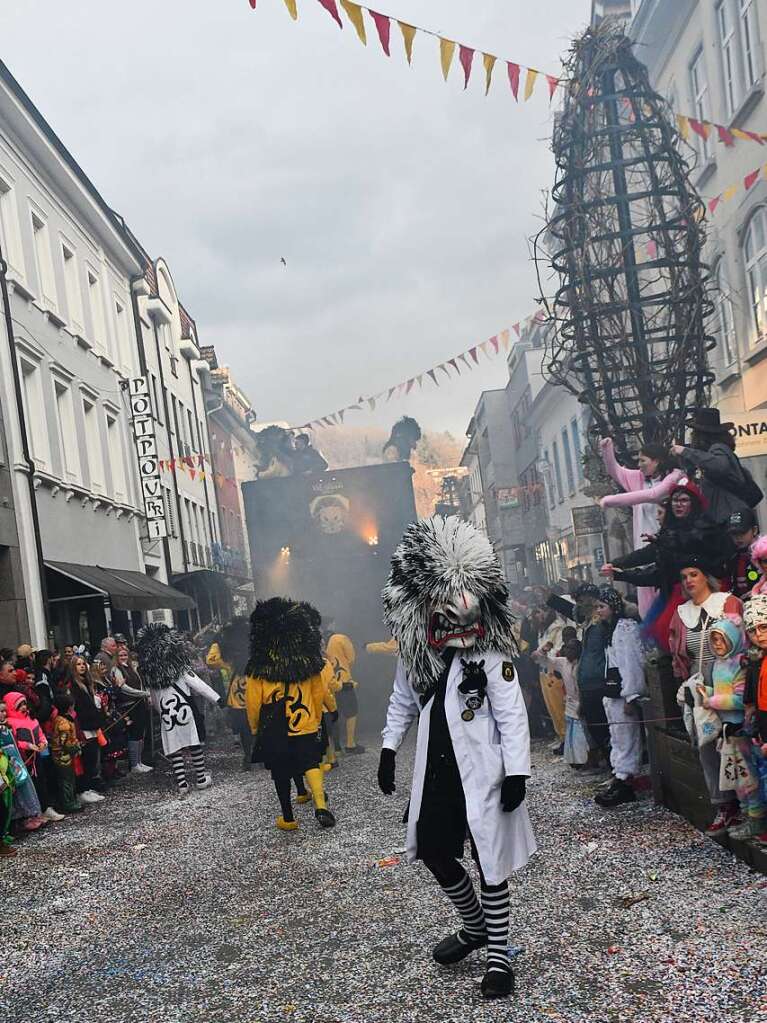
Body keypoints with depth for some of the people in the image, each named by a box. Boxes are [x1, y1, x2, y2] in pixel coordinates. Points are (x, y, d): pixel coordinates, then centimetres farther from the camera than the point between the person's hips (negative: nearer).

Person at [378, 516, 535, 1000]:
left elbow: (512, 716, -14)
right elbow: (402, 703, 16)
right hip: (435, 771, 6)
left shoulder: (491, 654, -13)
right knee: (433, 851, 15)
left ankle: (499, 954, 19)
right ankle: (474, 927, 38)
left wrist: (517, 773, -17)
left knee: (490, 862, 3)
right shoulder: (416, 652, 3)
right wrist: (389, 750, 14)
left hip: (481, 773, -6)